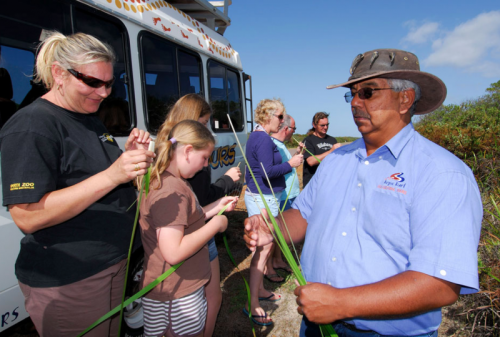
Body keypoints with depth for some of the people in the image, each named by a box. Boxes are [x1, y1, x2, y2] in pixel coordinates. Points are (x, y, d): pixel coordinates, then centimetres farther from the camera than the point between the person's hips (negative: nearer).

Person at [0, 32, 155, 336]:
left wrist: (129, 155, -2)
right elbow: (28, 217, -24)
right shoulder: (31, 127, -18)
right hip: (68, 283, -8)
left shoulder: (90, 120, 10)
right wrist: (111, 175, -32)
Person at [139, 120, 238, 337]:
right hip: (177, 297, -10)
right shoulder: (173, 190, -27)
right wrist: (216, 224, -22)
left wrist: (216, 207, 7)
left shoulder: (160, 179, 6)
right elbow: (173, 252, -32)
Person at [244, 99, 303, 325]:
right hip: (264, 199, -11)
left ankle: (260, 291, 32)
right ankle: (253, 304, 5)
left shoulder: (257, 136, 14)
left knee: (264, 246, 18)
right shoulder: (264, 139, -18)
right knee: (264, 248, -5)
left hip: (261, 197, 11)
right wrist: (290, 164, -14)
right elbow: (267, 172, -25)